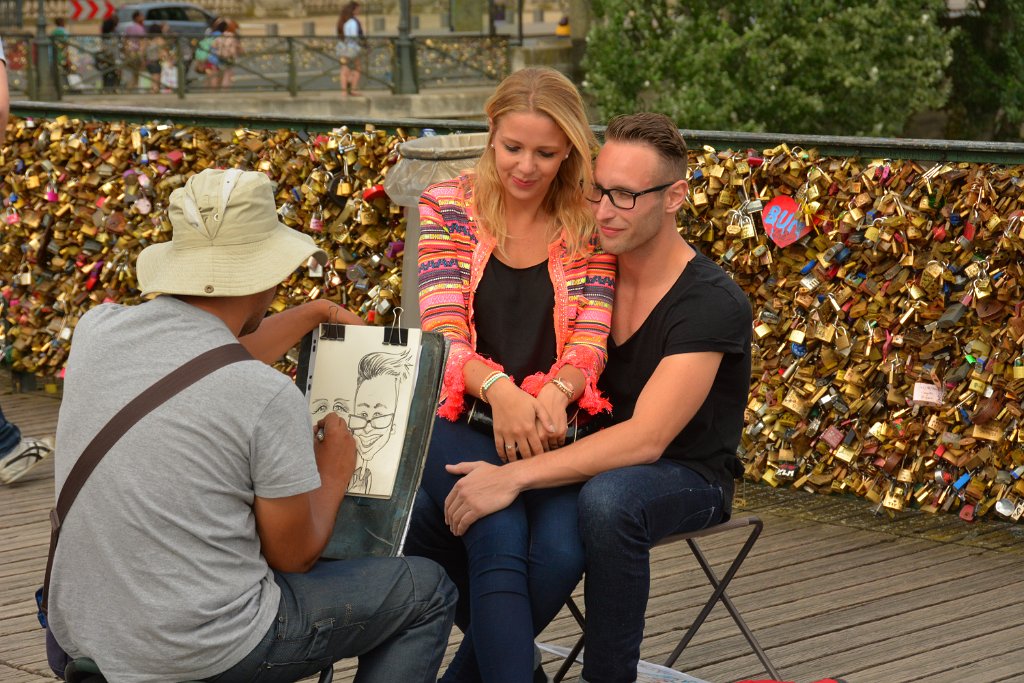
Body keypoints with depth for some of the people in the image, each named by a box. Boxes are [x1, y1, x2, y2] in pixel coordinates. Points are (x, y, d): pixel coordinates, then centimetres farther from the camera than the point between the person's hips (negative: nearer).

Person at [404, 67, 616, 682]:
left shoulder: (589, 225, 7)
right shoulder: (449, 208, 3)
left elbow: (590, 342, 1)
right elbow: (442, 332, -6)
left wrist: (555, 393, -22)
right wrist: (500, 390, -26)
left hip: (552, 429, 1)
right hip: (460, 419, -1)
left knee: (561, 550, -26)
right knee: (499, 539, -31)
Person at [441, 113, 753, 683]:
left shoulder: (712, 303, -20)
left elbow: (646, 439, -29)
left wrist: (515, 476, -36)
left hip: (690, 476, -5)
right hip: (599, 461, 6)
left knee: (608, 497, -39)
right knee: (465, 491, -17)